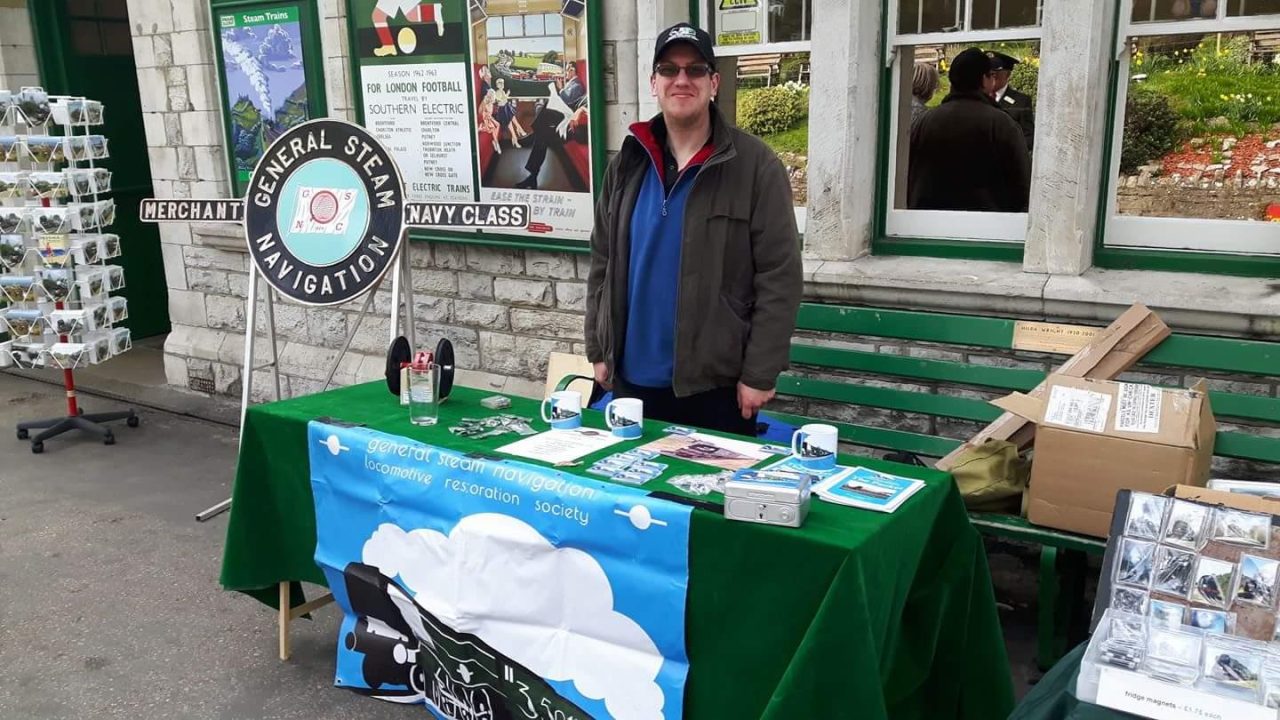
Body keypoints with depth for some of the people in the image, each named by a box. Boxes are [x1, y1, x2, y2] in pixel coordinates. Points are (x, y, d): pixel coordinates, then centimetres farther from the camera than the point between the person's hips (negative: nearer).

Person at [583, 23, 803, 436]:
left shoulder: (754, 165, -8)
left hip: (716, 383, -4)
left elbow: (780, 278, -9)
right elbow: (602, 264, 11)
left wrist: (760, 374, -11)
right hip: (633, 379, 4)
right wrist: (598, 350, 8)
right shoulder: (628, 163, 7)